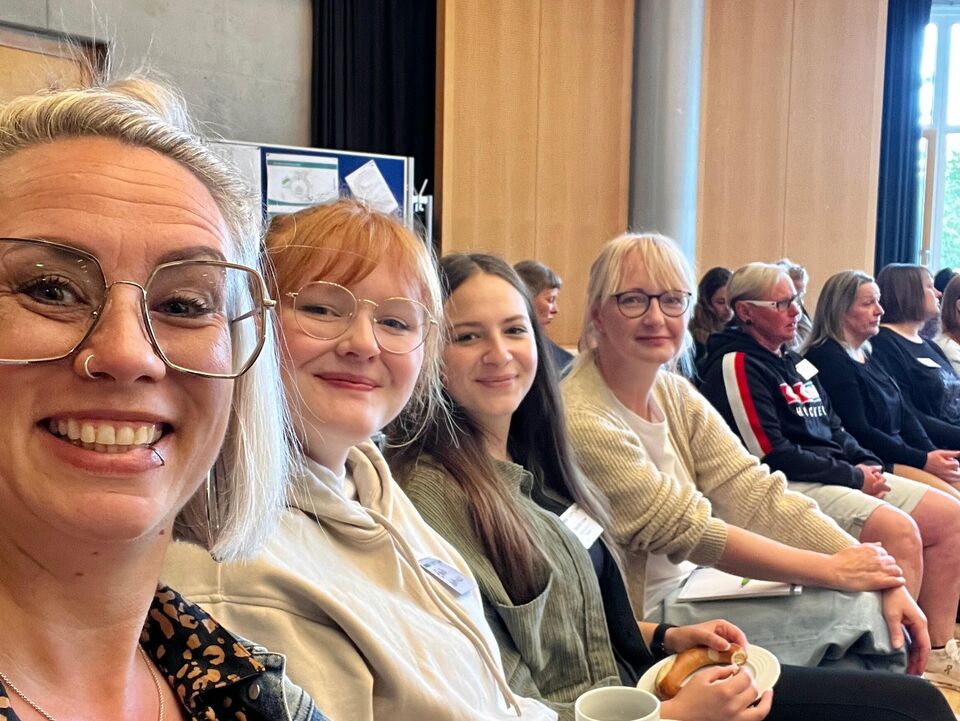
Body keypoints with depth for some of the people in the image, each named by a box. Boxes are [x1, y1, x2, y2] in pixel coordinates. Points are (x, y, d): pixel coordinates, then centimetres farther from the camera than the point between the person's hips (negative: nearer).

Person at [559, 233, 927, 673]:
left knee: (873, 606, -4)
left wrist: (880, 575, -15)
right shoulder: (580, 421, -23)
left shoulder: (677, 396, 3)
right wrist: (832, 570, -16)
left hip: (689, 588, 7)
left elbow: (758, 493, -5)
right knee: (854, 609, -12)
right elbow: (691, 532, -21)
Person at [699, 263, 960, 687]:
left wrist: (868, 464, 4)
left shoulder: (795, 362, 19)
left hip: (840, 475, 10)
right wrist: (853, 477, -11)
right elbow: (772, 455, -16)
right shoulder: (736, 366, -11)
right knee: (900, 531, -28)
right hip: (790, 488, -10)